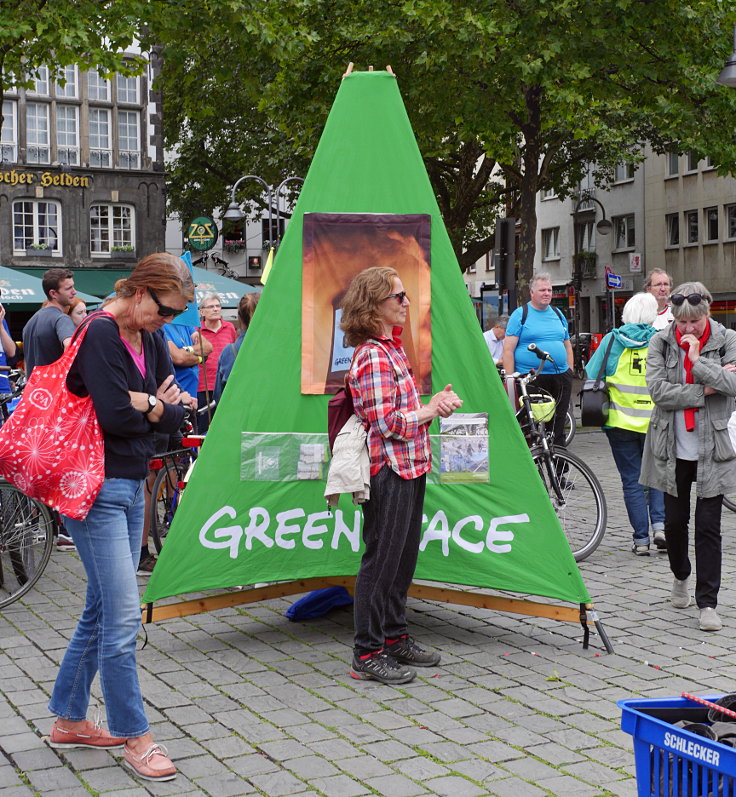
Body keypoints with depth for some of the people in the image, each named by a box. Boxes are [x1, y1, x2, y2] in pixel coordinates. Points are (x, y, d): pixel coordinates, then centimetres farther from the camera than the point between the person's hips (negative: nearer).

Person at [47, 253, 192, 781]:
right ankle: (133, 736, 3)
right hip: (97, 489, -9)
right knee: (124, 615, -7)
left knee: (103, 610, 15)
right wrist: (152, 407, -3)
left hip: (131, 487, 9)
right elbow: (114, 414, -22)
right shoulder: (99, 335, -14)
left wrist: (145, 408, -12)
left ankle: (68, 721, 27)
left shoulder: (151, 341, 12)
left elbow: (175, 415, 7)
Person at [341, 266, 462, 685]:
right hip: (389, 470, -10)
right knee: (381, 561, -2)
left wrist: (435, 404, 4)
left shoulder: (393, 347, 14)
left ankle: (396, 638, 29)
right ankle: (368, 654, 7)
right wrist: (431, 410, -12)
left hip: (410, 467, 10)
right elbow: (386, 423, -22)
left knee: (403, 558, 17)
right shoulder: (373, 356, -17)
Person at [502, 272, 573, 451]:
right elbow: (508, 349, -4)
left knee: (558, 424, 8)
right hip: (530, 380, -5)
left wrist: (570, 372, 13)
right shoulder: (520, 314, 0)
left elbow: (567, 345, 23)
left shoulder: (557, 314, 16)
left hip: (561, 377, 5)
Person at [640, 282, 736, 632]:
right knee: (674, 519, 13)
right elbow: (658, 390, -13)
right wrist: (704, 391, -17)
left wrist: (697, 361, -21)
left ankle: (707, 602, 4)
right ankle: (680, 576, 39)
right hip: (672, 446, 2)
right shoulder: (661, 343, -1)